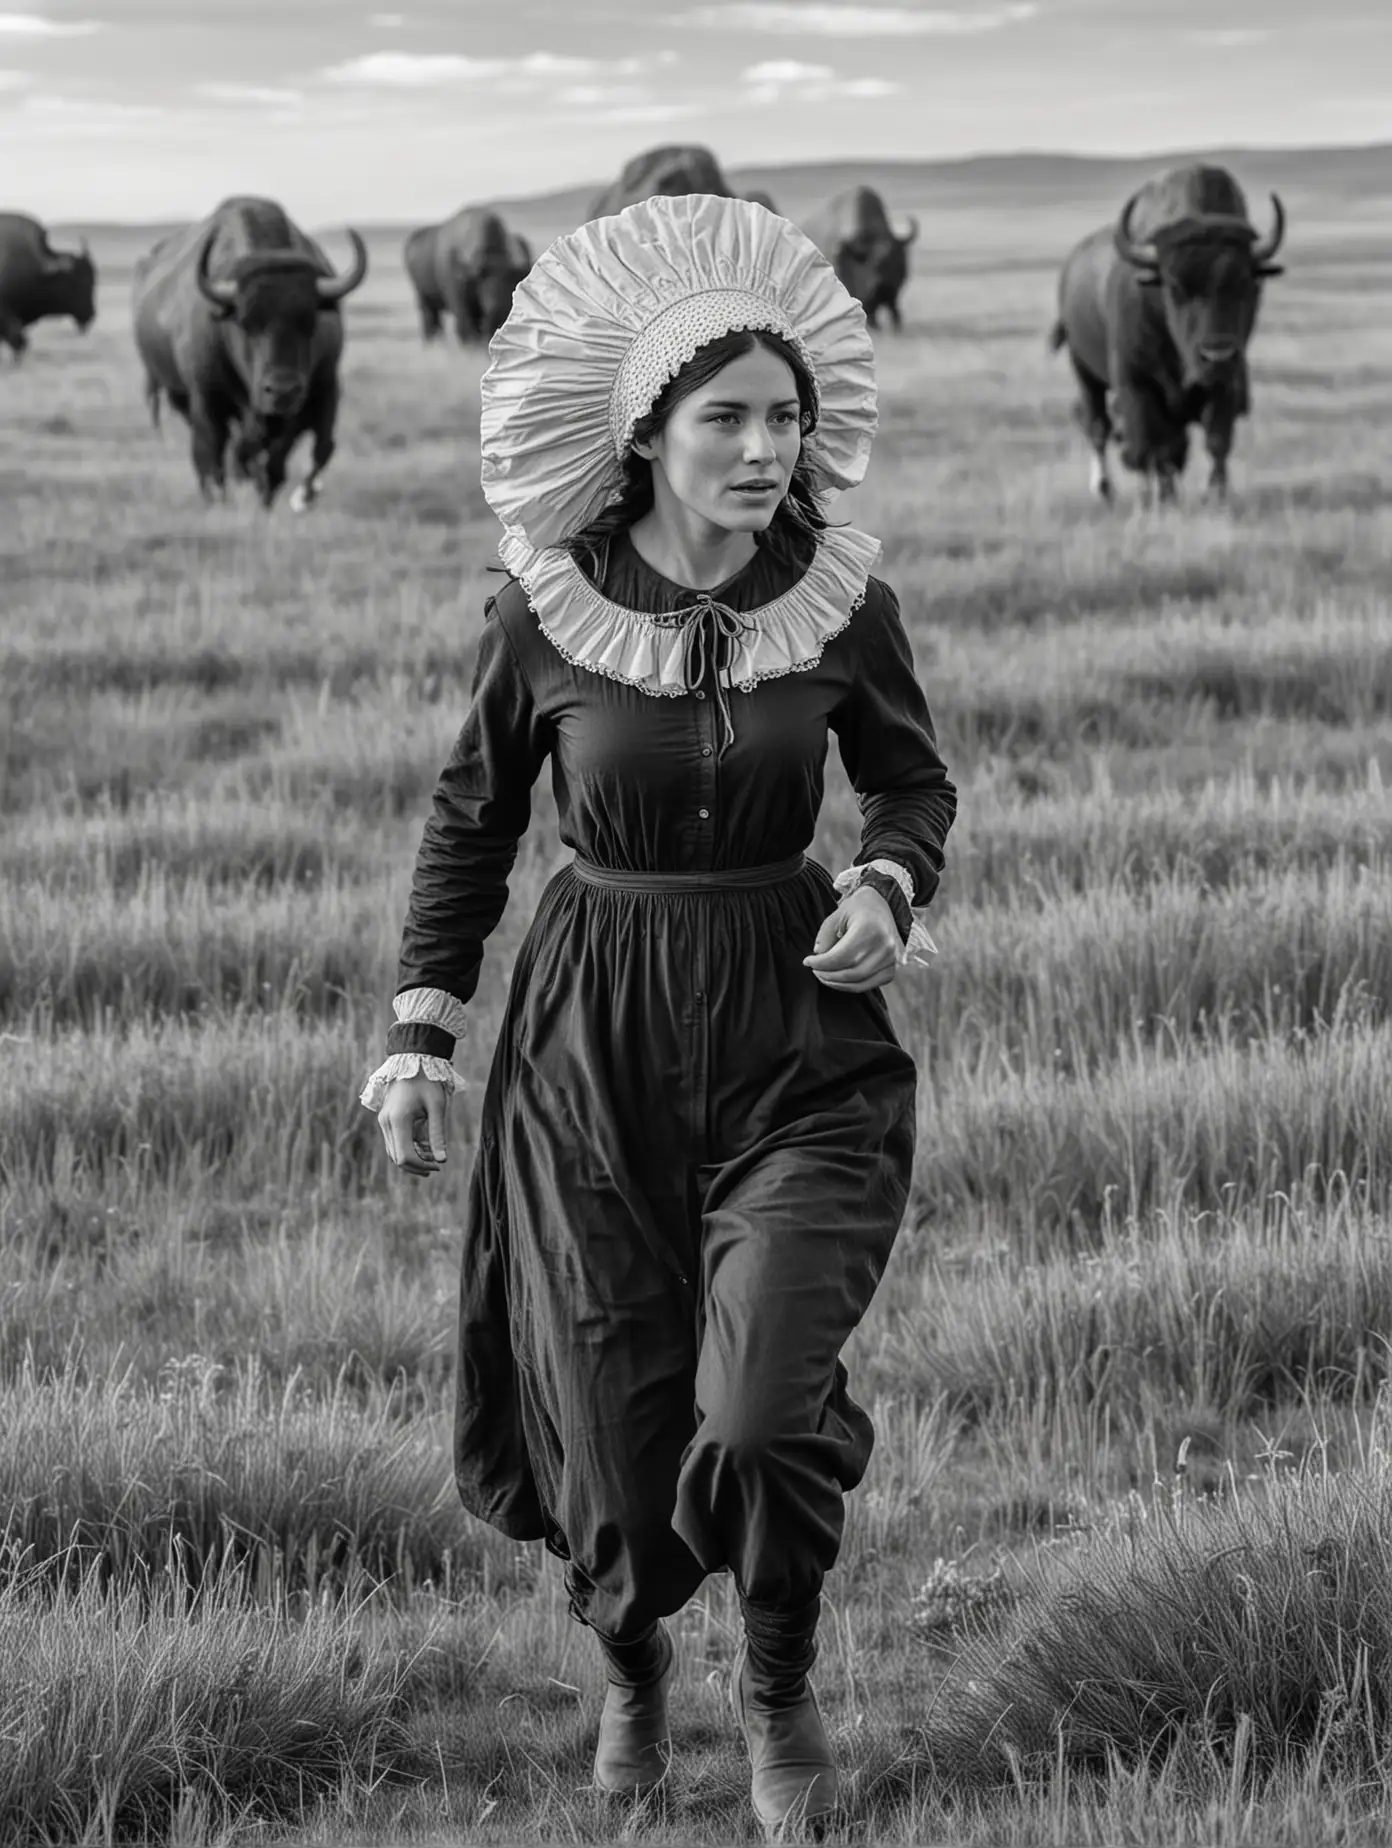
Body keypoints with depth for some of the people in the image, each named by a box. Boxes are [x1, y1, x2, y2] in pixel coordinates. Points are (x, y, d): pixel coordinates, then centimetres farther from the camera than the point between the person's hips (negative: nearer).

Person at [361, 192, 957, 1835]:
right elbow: (470, 823, 5)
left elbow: (914, 778, 10)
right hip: (595, 1040, 0)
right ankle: (631, 1669, 42)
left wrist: (889, 884, -11)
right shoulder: (543, 618, -9)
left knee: (761, 1410, -18)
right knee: (617, 1420, 6)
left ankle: (780, 1685, 14)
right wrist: (419, 1035, 2)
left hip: (797, 1035, 0)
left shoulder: (840, 602, -7)